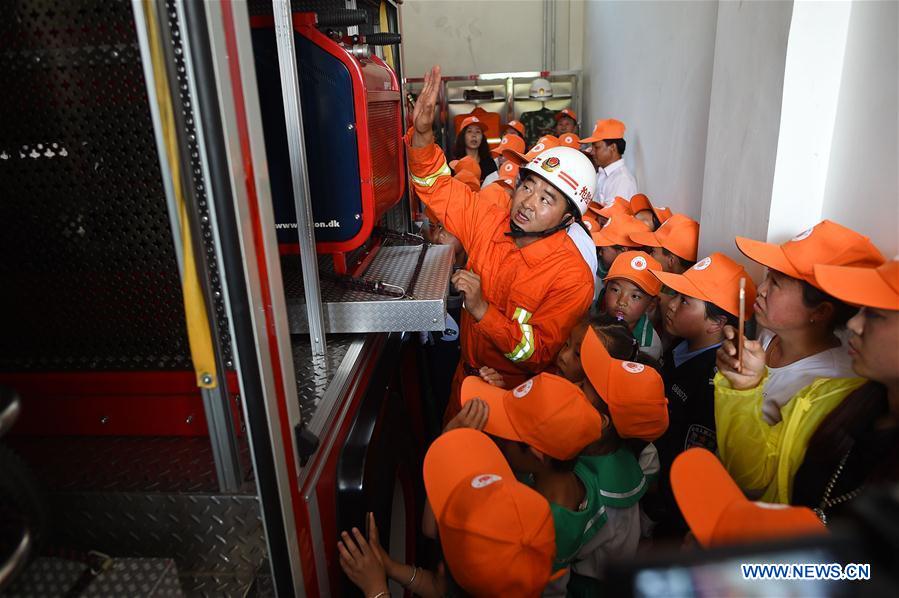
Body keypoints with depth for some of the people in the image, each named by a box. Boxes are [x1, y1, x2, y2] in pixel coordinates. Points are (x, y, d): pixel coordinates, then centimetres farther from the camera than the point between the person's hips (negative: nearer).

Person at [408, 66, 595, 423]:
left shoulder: (573, 278, -25)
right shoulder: (489, 222, -10)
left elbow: (539, 354, -28)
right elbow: (437, 187, -4)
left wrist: (481, 309, -37)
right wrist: (422, 132, -21)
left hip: (516, 393, -5)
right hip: (467, 373, 6)